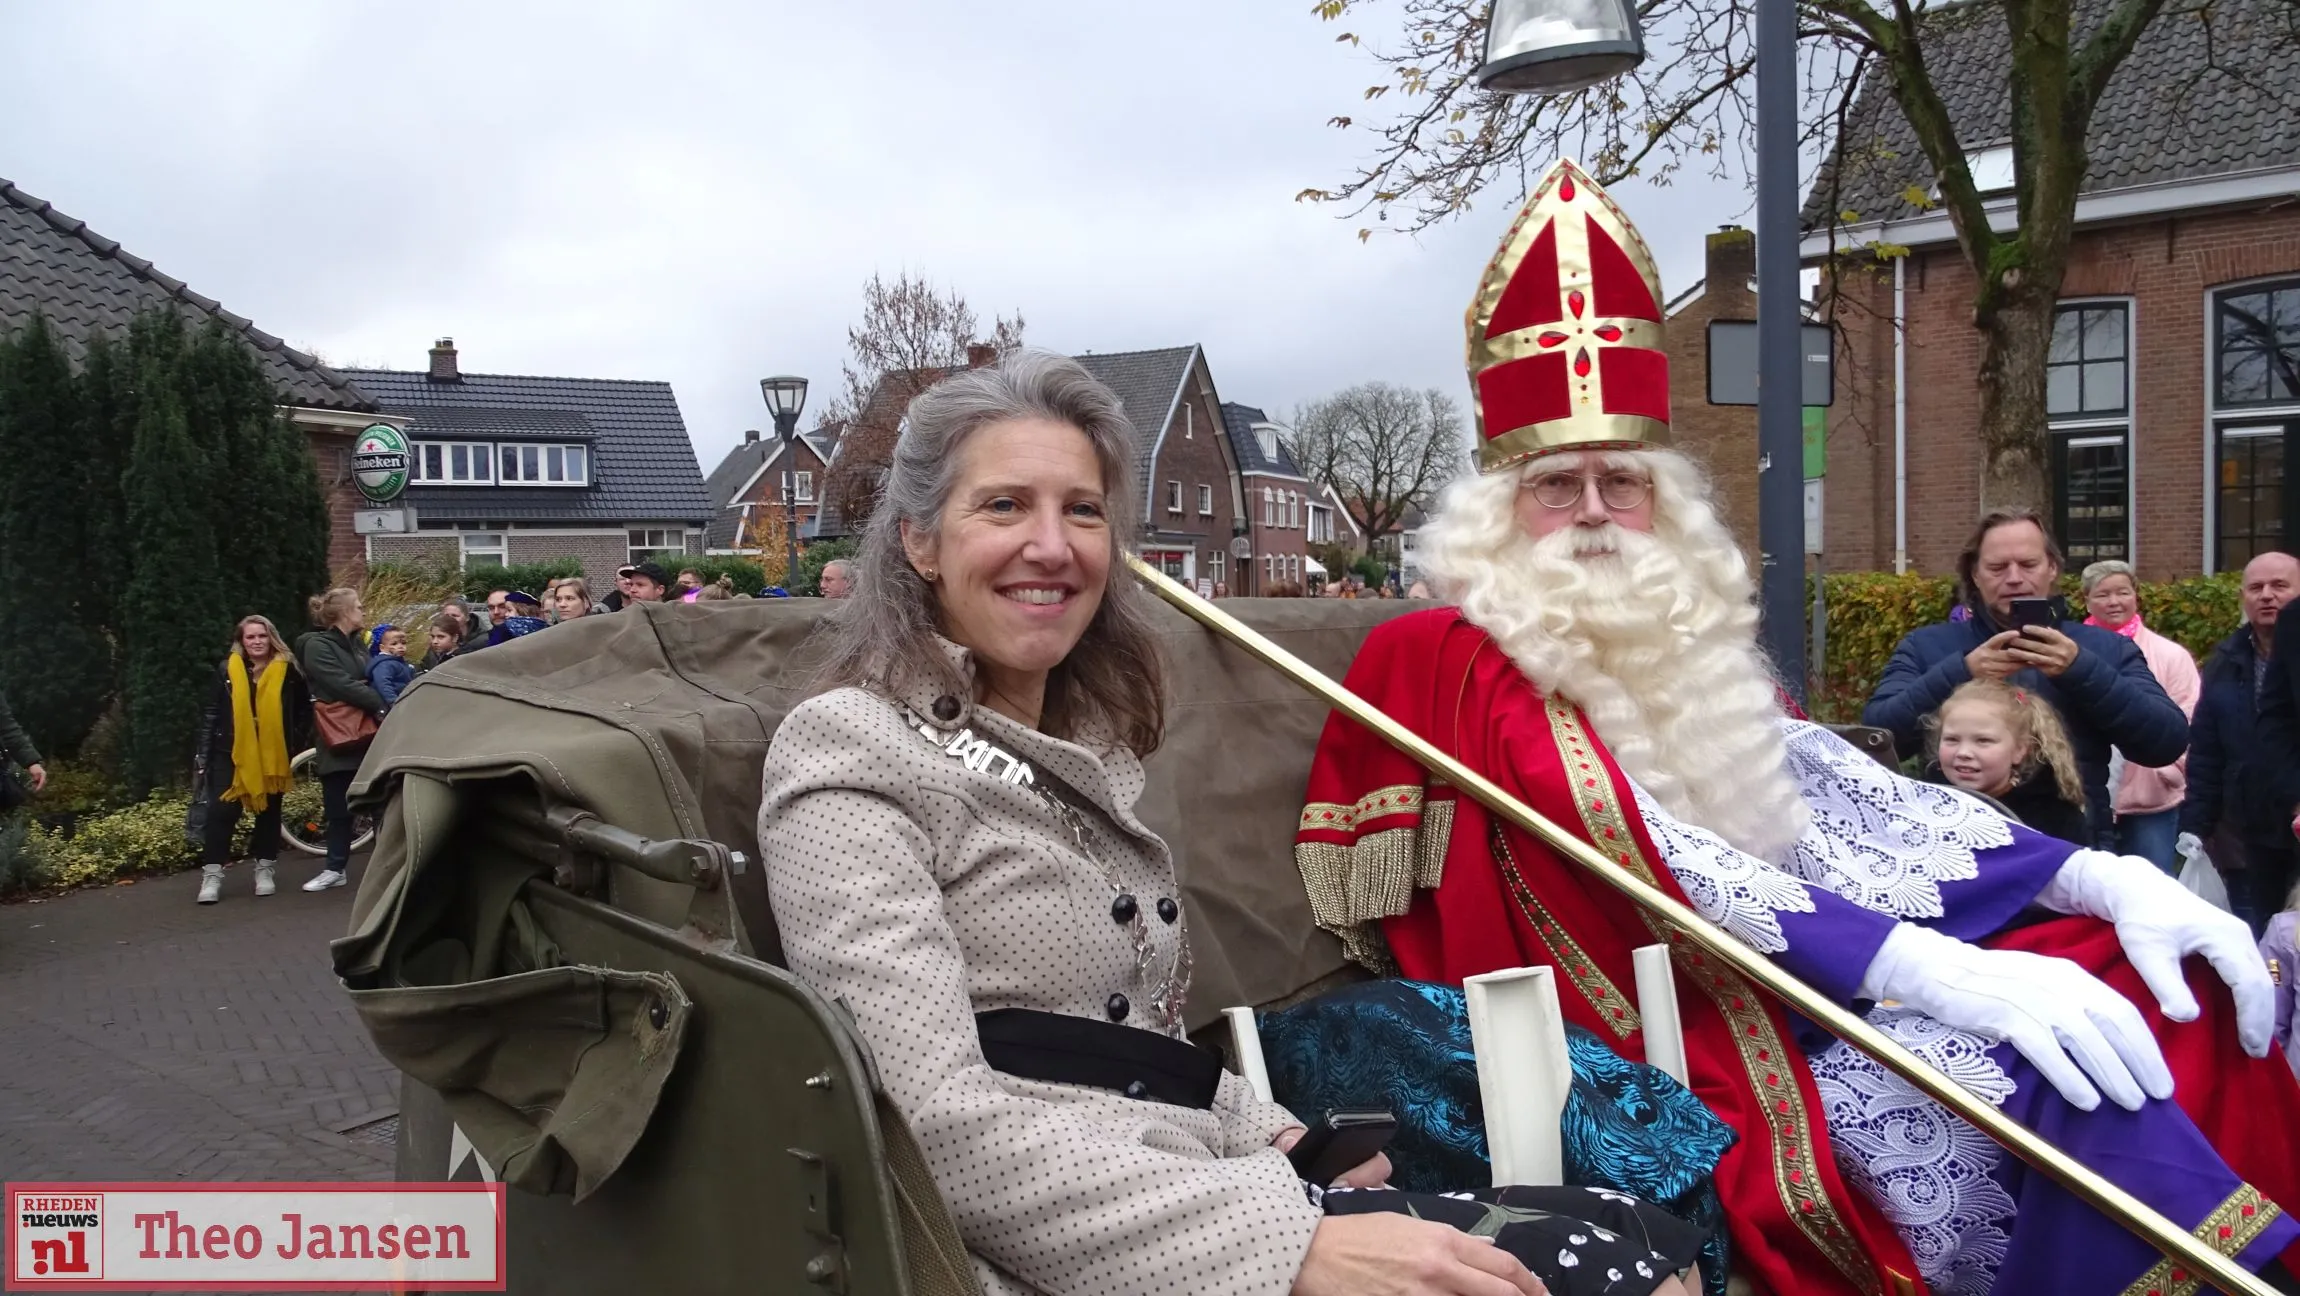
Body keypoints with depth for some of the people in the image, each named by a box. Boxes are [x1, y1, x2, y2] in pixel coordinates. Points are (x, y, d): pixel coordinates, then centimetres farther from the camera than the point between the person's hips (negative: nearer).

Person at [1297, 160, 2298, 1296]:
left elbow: (1849, 791, 6)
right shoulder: (1447, 659, -9)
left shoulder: (1690, 641, 16)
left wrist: (2110, 878, -7)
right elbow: (1645, 862, -20)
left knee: (2178, 999, -2)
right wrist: (1930, 969, -28)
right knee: (2061, 1088, -23)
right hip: (1679, 1037, -8)